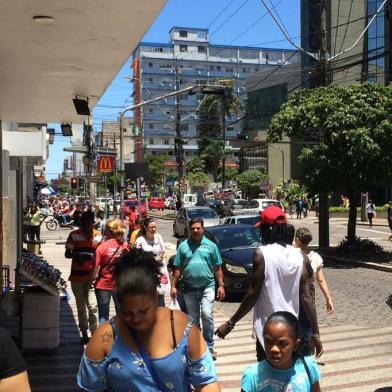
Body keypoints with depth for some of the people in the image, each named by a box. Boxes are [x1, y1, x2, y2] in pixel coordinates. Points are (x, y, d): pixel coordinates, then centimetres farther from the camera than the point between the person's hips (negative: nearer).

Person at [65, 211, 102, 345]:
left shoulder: (98, 236, 1)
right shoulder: (74, 235, -2)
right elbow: (67, 253, -1)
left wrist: (95, 274, -5)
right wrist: (76, 255, -23)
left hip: (92, 276, 0)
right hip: (77, 276, 0)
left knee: (92, 306, -7)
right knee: (81, 307, 11)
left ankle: (94, 333, 4)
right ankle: (84, 334, 22)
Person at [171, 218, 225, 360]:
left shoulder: (211, 246, 1)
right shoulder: (183, 246, 2)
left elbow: (217, 268, 4)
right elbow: (178, 269, 5)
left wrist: (221, 285, -1)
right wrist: (174, 286, 1)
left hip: (207, 286, -2)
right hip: (189, 288, 2)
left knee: (207, 315, -15)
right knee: (193, 319, 11)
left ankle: (209, 345, -1)